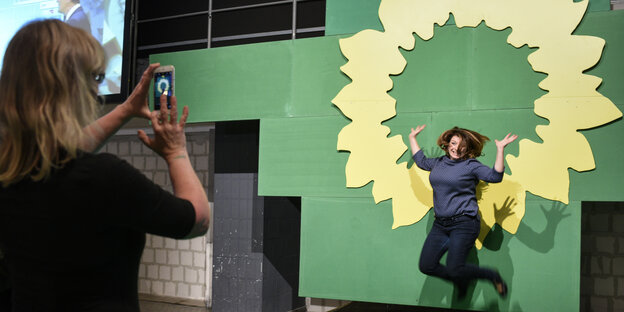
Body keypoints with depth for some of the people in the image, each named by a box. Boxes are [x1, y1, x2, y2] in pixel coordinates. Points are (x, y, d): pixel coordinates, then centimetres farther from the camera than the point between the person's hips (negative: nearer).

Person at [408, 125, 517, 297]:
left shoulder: (472, 165, -4)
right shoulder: (439, 162, 14)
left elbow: (495, 176, -18)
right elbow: (421, 161, 33)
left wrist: (500, 149, -25)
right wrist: (412, 138, 37)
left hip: (464, 223, -7)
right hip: (441, 224, 7)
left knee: (454, 269, -15)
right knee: (426, 266, 1)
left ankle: (492, 276, 13)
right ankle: (460, 280, 27)